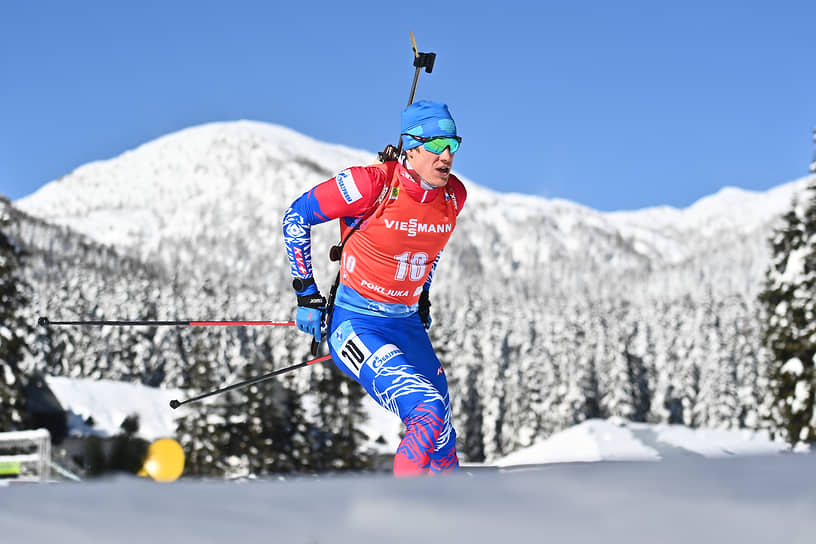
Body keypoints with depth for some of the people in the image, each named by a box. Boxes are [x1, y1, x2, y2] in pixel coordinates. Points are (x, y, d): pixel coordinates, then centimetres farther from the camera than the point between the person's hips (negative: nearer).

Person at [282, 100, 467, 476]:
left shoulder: (453, 196, -3)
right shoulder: (372, 184, -20)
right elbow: (297, 216, -9)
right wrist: (307, 294, -8)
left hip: (407, 326, 7)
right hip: (356, 324, -6)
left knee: (443, 440, 9)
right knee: (427, 411, -25)